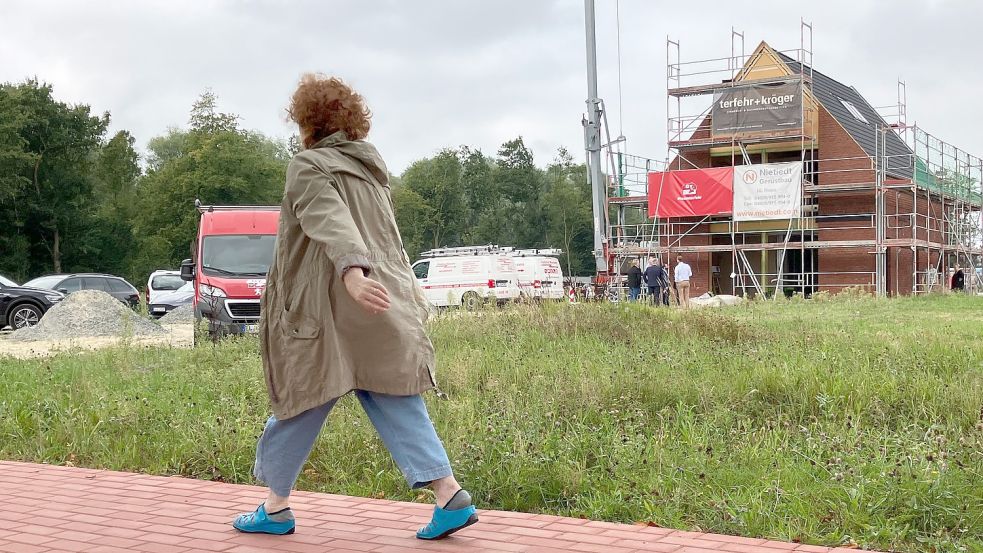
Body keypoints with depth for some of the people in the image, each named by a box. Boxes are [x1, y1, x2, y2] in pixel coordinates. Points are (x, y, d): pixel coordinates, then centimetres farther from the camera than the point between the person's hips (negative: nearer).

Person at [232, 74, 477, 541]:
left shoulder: (309, 167, -5)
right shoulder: (370, 166, 19)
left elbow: (331, 223, -24)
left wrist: (352, 272, -39)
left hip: (331, 310, -6)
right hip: (384, 313, 6)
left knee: (301, 406, 6)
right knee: (396, 405, 5)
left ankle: (276, 507, 17)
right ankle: (449, 494, -4)